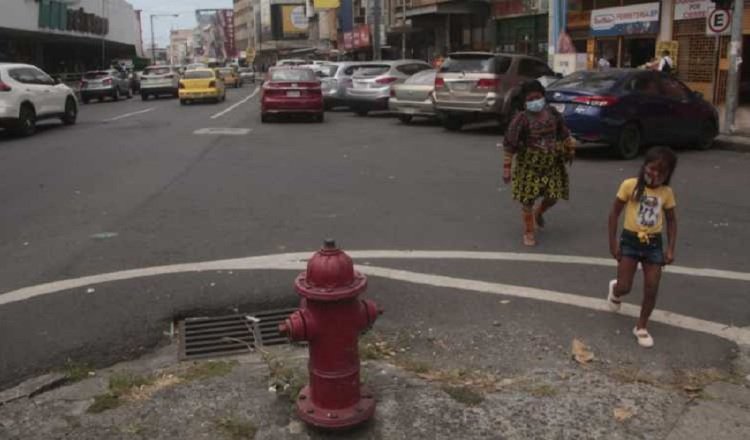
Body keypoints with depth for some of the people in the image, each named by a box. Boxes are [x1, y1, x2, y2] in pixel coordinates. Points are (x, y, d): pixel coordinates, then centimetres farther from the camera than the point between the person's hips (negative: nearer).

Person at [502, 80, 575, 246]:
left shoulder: (553, 113, -2)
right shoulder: (522, 119, -16)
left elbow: (563, 132, 15)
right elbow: (510, 145, -15)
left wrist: (569, 149, 23)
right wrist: (507, 168, -16)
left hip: (552, 163, 4)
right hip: (529, 164, -4)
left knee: (553, 196, 6)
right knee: (528, 197, -3)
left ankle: (538, 213, 41)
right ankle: (528, 232, 15)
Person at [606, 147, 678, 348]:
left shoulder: (667, 193, -2)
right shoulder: (630, 185, -10)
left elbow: (671, 221, 8)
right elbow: (614, 213, -4)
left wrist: (670, 249, 0)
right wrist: (613, 242, -7)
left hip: (654, 243, 2)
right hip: (630, 240, -2)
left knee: (651, 290, 2)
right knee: (624, 287, -2)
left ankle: (641, 327, 21)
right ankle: (614, 290, 37)